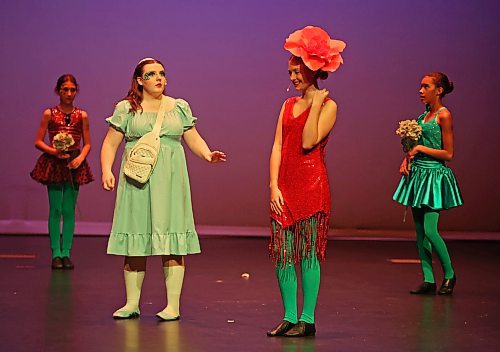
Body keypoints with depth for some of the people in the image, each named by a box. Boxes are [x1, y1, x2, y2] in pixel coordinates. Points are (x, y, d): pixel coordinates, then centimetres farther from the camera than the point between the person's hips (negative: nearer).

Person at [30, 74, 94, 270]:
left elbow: (87, 144, 9)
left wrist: (80, 157, -10)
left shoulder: (82, 116, 6)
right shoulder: (49, 114, 2)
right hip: (53, 164, -1)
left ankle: (66, 254, 7)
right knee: (55, 210, -2)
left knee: (69, 211, 2)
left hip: (74, 164, 1)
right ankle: (56, 254, 2)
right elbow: (38, 141, 2)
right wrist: (54, 151, -14)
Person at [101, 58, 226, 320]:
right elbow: (110, 143, 7)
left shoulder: (179, 107, 12)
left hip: (170, 181, 1)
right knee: (135, 241, 1)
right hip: (137, 180, -1)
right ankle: (132, 304, 11)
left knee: (171, 242, -5)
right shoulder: (126, 109, 6)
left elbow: (193, 139, 13)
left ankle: (173, 306, -3)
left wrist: (208, 155, -6)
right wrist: (106, 170, -8)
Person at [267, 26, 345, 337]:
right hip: (284, 186, 6)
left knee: (308, 253, -4)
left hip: (312, 185, -6)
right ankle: (289, 317, 12)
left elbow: (308, 142, -14)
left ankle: (308, 320, 2)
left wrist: (316, 104, -11)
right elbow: (277, 146, 9)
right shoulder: (288, 105, 16)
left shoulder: (328, 105, -1)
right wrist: (274, 186, -2)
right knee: (283, 254, 4)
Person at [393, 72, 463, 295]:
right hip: (417, 174, 8)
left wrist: (420, 148, -13)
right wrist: (406, 160, 4)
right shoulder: (424, 115, 13)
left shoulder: (444, 115, -10)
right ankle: (428, 280, 11)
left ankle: (449, 275, 8)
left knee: (430, 231, -10)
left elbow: (448, 154, -13)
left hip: (435, 176, -8)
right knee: (420, 231, 6)